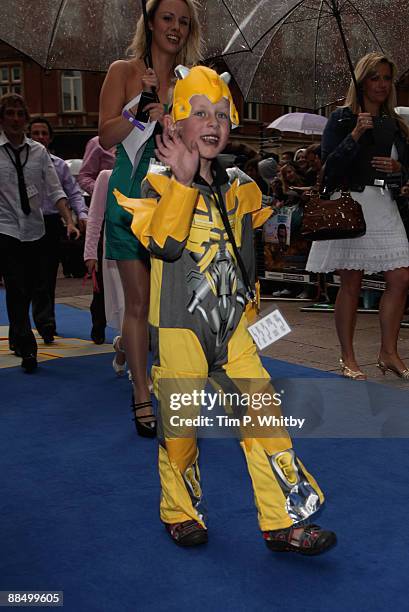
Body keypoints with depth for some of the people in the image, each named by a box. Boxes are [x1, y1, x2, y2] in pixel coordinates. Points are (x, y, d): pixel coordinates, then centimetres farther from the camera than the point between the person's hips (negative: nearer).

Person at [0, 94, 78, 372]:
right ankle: (27, 349, -4)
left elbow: (55, 190, 2)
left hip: (35, 231, 4)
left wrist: (69, 221, -9)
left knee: (30, 289, 15)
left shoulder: (39, 151, 5)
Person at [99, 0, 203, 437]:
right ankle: (142, 397, 10)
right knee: (139, 302, 1)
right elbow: (107, 136, -2)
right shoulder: (124, 72, 5)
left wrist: (170, 118, -10)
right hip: (132, 197, -2)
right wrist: (142, 104, -16)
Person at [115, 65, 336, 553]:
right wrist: (183, 180, -27)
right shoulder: (160, 183, -6)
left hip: (232, 328, 4)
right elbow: (164, 243, -25)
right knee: (179, 426, 6)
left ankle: (283, 521, 10)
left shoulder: (239, 187, 10)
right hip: (178, 328, -4)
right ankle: (179, 513, 29)